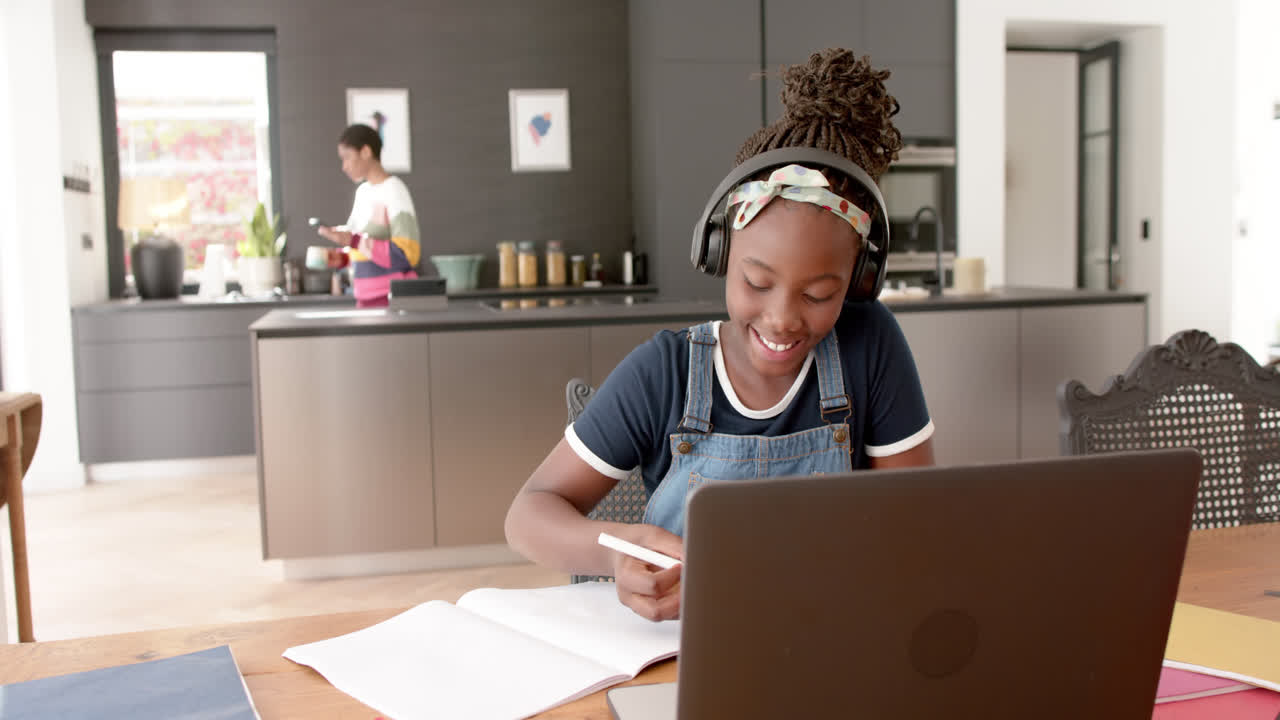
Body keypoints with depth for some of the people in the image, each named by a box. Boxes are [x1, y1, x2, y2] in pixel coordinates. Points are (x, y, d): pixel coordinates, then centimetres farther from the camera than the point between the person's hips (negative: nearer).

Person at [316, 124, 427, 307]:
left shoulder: (394, 190, -11)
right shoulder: (362, 191, 12)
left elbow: (407, 255, -19)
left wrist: (353, 241, -20)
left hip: (392, 297, -7)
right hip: (365, 297, 7)